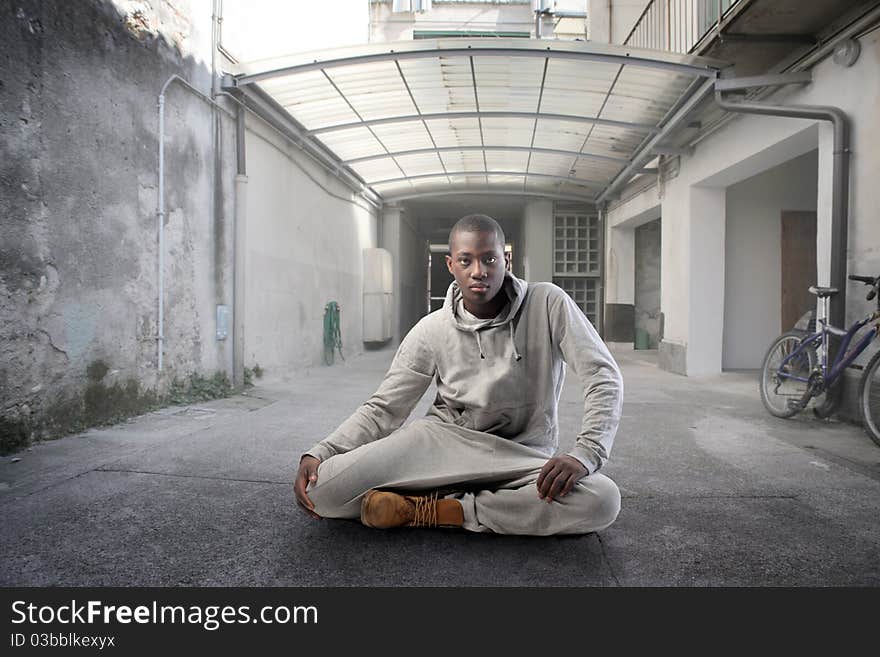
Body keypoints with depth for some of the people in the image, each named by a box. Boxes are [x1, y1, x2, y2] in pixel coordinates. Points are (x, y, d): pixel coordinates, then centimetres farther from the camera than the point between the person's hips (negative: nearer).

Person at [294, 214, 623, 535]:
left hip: (521, 458, 0)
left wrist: (584, 454, -28)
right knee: (323, 488, -20)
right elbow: (383, 408, 0)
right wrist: (319, 453, -14)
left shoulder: (548, 304, -9)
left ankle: (447, 509, -20)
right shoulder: (431, 331, -4)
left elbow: (604, 376, -12)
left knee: (604, 501, -33)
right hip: (441, 439, 1)